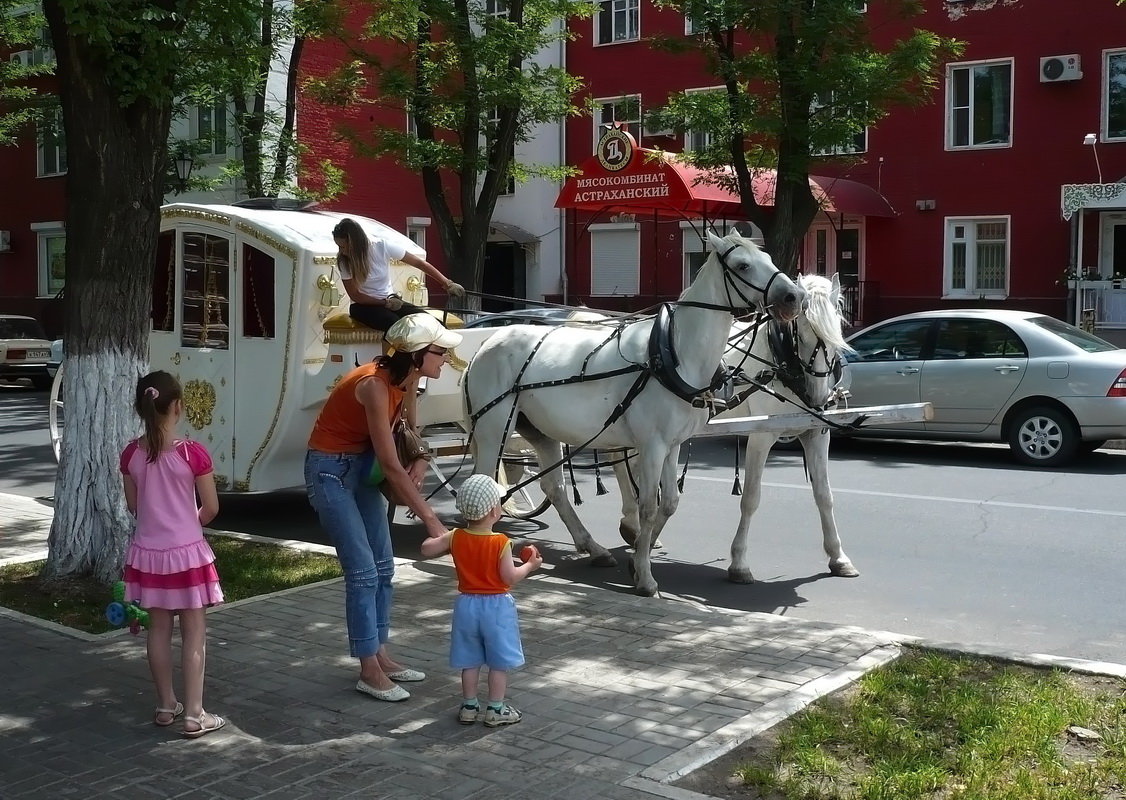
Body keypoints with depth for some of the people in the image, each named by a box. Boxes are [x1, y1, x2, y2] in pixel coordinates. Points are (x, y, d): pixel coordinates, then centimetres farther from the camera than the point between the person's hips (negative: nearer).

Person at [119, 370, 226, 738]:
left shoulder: (131, 454, -4)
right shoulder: (192, 453, -17)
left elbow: (133, 506, 7)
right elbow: (211, 508, -8)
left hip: (148, 552, 4)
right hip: (186, 552, -4)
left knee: (159, 629, 15)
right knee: (194, 632, 5)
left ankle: (166, 705, 26)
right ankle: (194, 714, 7)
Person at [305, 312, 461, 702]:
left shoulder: (406, 380, -5)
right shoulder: (374, 385, -29)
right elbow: (390, 465, -30)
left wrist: (420, 462, -13)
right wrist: (430, 518, -26)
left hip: (363, 466, 9)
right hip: (330, 470, -9)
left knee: (383, 567, 10)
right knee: (363, 571, -8)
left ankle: (380, 655, 21)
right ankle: (369, 672, 2)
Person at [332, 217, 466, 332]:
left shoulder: (382, 246, -15)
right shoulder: (344, 261, -13)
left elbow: (420, 263, -11)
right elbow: (354, 295, -8)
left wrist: (447, 284, -17)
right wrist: (385, 302, -20)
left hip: (391, 300, 2)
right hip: (364, 306, -2)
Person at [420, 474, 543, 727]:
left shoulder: (456, 538, -6)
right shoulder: (501, 543, -18)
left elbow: (426, 550, 2)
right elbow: (510, 577, -17)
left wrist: (439, 537, 19)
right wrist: (530, 565, -2)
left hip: (467, 605, 4)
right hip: (497, 606, -4)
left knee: (470, 662, 15)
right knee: (499, 663, 8)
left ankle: (469, 707, 23)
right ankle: (496, 710, 13)